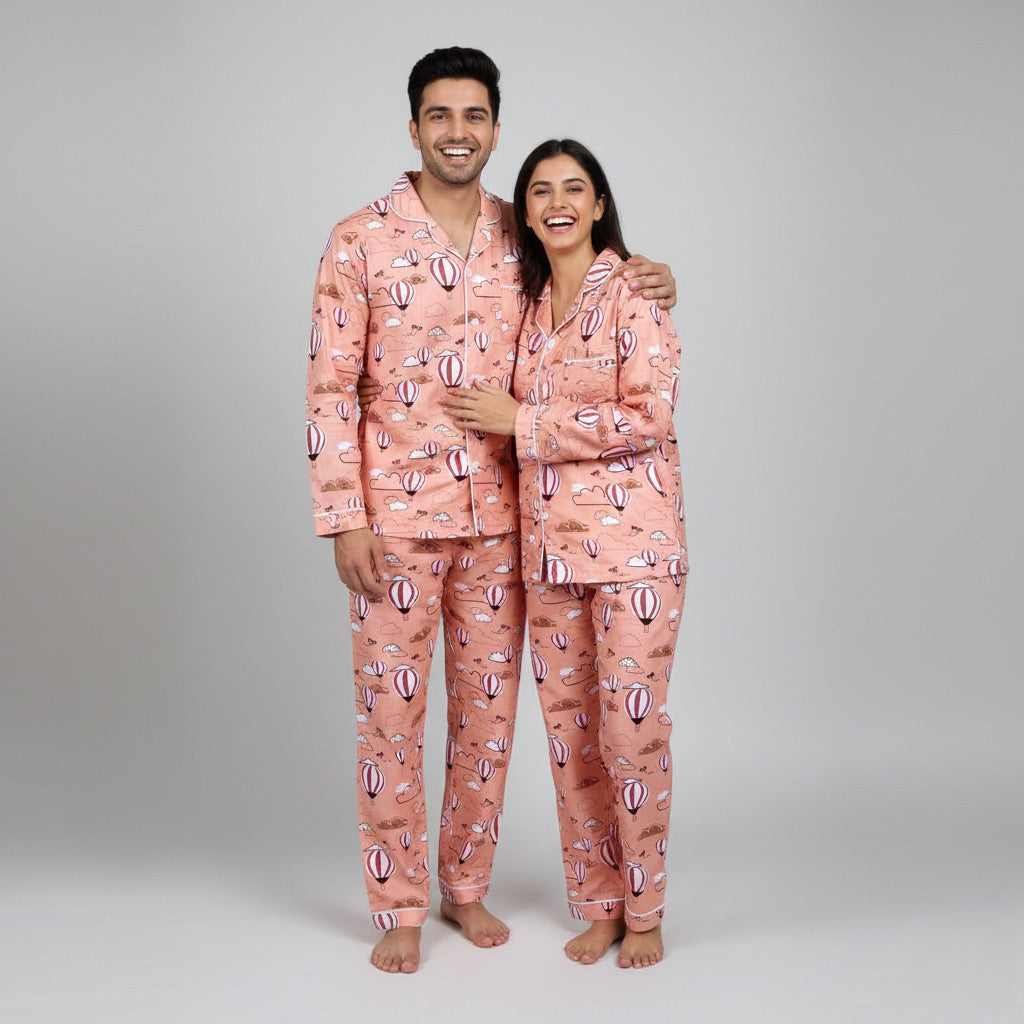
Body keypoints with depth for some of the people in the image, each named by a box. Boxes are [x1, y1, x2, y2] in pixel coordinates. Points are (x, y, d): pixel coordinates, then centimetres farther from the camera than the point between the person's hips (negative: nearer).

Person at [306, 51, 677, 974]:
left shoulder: (522, 239, 6)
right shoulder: (361, 241, -4)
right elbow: (330, 388, -6)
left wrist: (647, 288, -1)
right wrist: (344, 520, -11)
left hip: (497, 516, 4)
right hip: (397, 517, -3)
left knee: (489, 709, 11)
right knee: (392, 714, 3)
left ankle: (465, 886, 29)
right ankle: (399, 909, 18)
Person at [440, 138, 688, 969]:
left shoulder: (636, 294, -6)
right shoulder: (529, 304, 14)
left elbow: (648, 417, -15)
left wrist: (520, 422, -13)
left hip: (632, 541, -6)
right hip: (548, 546, 6)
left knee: (632, 728, -2)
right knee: (568, 731, 8)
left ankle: (644, 912, 15)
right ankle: (597, 904, 23)